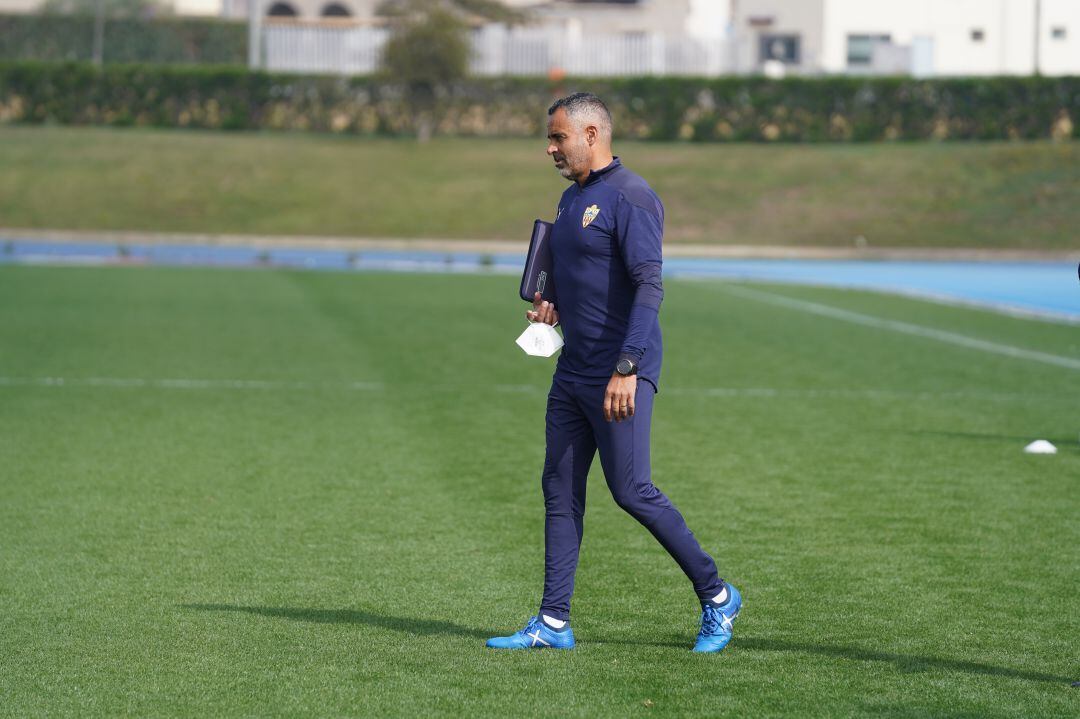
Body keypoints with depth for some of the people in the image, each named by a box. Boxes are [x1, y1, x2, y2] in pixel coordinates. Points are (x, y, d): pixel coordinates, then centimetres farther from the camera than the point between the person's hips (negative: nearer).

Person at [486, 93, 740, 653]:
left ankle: (716, 597, 7)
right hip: (573, 370, 9)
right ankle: (553, 623, 9)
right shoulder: (572, 199, 16)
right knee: (560, 489, 6)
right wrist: (554, 308, 8)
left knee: (631, 491, -8)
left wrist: (627, 368, -28)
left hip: (620, 374, -9)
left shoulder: (630, 198, -14)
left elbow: (649, 287, -22)